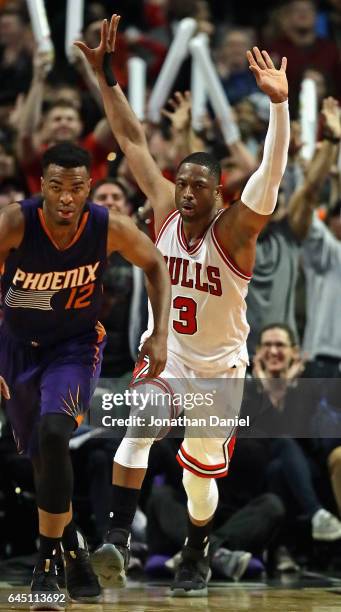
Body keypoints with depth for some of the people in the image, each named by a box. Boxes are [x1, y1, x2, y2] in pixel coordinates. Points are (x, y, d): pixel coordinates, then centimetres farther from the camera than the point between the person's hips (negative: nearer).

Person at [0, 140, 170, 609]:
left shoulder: (109, 228, -22)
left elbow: (154, 264, -2)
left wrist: (161, 335, -9)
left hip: (76, 345, -2)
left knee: (53, 433, -26)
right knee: (42, 452, 12)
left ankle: (48, 562, -15)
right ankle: (73, 548, 38)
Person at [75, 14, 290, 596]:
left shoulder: (235, 228, -17)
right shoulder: (164, 210, -7)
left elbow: (271, 172, -34)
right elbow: (132, 140, -5)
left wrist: (279, 103, -48)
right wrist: (105, 75, -10)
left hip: (219, 364, -2)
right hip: (164, 349, 2)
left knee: (202, 472, 9)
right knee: (137, 430, -28)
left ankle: (195, 558, 34)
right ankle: (118, 538, -32)